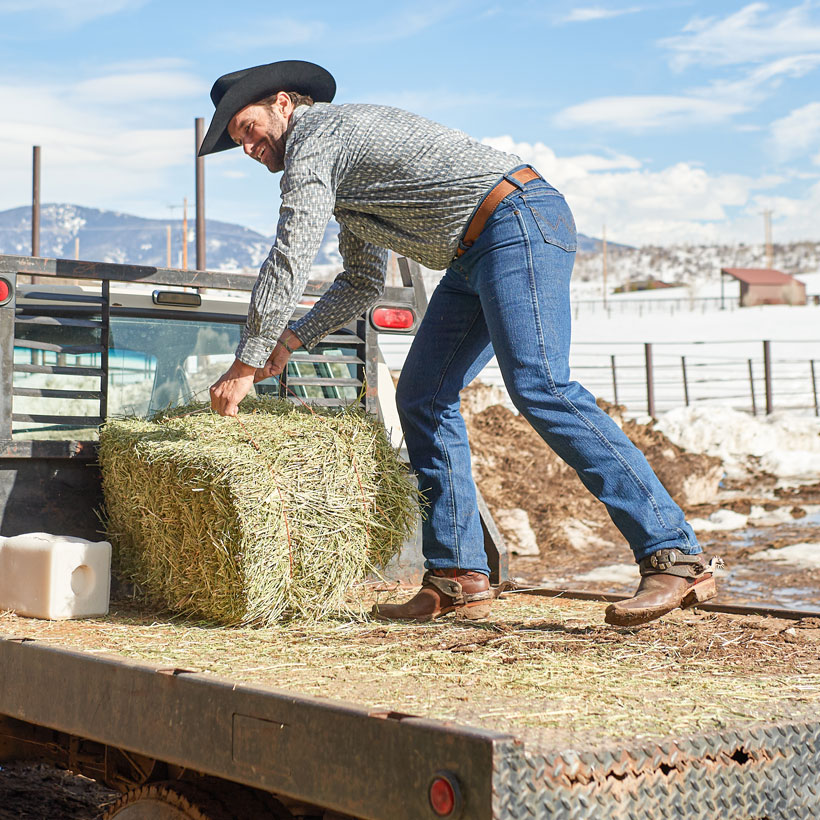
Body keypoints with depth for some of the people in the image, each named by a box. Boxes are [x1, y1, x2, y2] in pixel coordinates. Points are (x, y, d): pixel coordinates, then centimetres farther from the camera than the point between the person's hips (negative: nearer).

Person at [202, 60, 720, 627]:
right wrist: (288, 342, 23)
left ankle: (675, 556, -28)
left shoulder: (314, 137, -3)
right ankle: (458, 579, 4)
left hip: (521, 222, -10)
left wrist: (246, 365, -2)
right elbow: (363, 283, 31)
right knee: (422, 398, 5)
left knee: (539, 387, -24)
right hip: (477, 256, 11)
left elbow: (288, 264, -9)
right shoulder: (343, 154, 28)